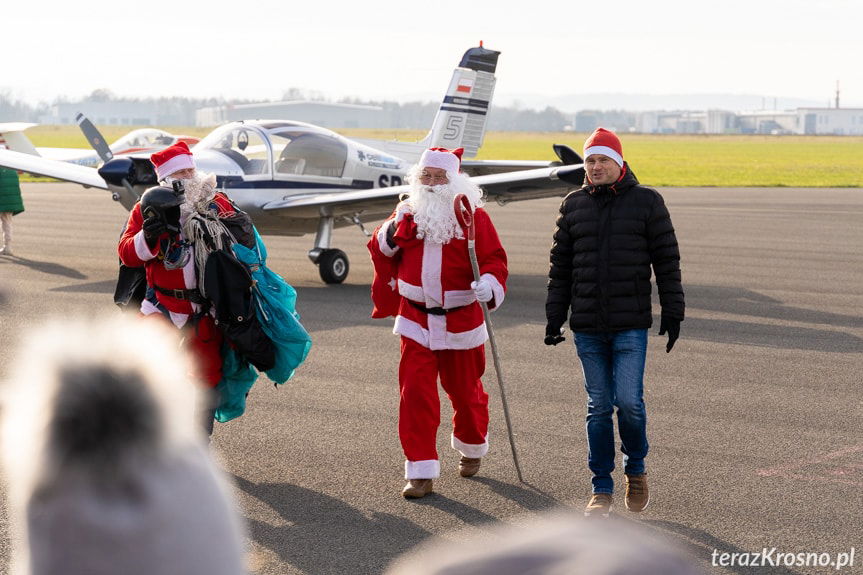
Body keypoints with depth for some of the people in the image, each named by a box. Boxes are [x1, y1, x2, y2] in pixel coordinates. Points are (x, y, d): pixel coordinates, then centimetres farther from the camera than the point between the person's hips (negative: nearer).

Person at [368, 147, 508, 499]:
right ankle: (421, 472, -4)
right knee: (415, 393, -7)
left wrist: (489, 283, -31)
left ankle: (472, 448, 43)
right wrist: (388, 236, -8)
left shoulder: (473, 216, -6)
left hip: (460, 320, -2)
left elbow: (494, 259, -10)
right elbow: (381, 251, 14)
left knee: (464, 390, 14)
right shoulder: (407, 213, 4)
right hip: (416, 319, 2)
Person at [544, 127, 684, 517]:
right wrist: (554, 318, 8)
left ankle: (635, 468, 17)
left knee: (629, 400, -10)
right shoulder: (574, 205, 9)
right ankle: (602, 489, 14)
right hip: (587, 326, 3)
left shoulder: (646, 202, 1)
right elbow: (561, 266, 12)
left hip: (631, 324, -2)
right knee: (598, 406, 5)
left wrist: (672, 312, -3)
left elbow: (667, 261, 2)